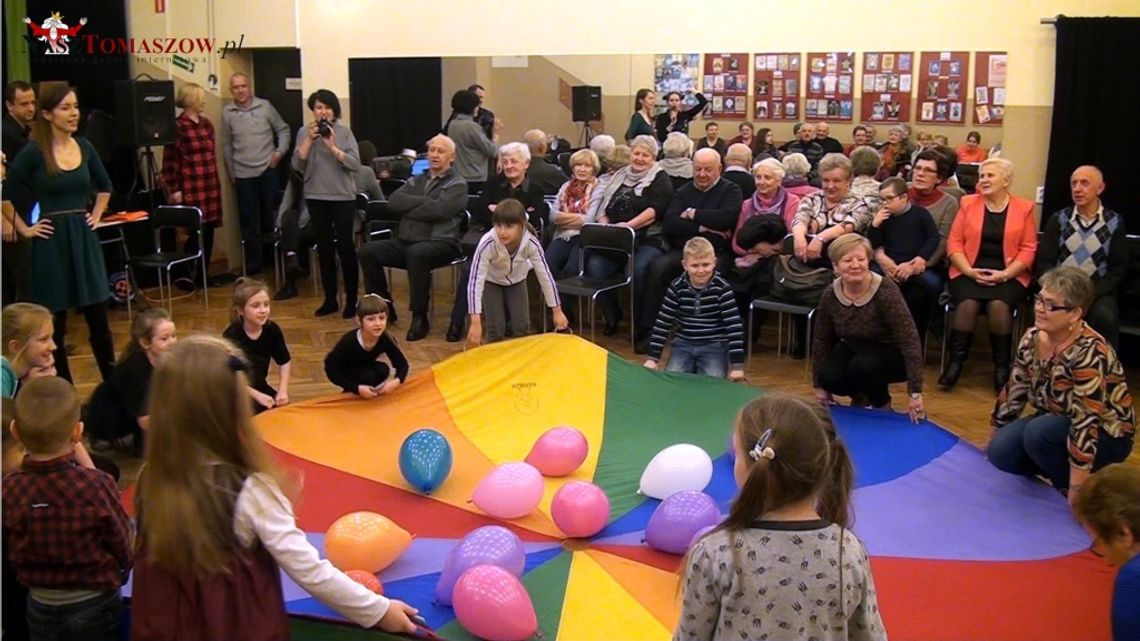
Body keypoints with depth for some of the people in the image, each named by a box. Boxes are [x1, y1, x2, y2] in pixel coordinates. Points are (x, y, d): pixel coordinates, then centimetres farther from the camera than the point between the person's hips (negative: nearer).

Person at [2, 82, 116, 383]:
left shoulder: (84, 146, 6)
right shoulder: (34, 152, -9)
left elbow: (105, 186, 23)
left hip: (84, 239, 4)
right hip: (52, 242, -4)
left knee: (98, 317, 8)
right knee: (55, 322, 5)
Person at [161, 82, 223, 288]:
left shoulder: (207, 124, 12)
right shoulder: (177, 126, -9)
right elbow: (170, 161, -10)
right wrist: (173, 190, -11)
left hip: (210, 186, 7)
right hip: (191, 188, -7)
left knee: (208, 230, 8)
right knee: (195, 232, -4)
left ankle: (203, 275, 18)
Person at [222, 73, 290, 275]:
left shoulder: (265, 106, 0)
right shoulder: (227, 112, 1)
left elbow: (283, 130, 10)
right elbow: (227, 145, 8)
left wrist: (280, 151, -4)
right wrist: (231, 173, 9)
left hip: (268, 170, -1)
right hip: (243, 175, 1)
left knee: (272, 218, 4)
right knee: (249, 223, 5)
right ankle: (253, 266, 14)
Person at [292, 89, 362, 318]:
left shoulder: (344, 132, -1)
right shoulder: (304, 132, 4)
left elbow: (356, 165, -9)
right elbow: (297, 165, -5)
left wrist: (333, 147, -18)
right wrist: (309, 139, -13)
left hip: (343, 196, -2)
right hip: (316, 197, 2)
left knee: (345, 246, -2)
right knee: (324, 248, 8)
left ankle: (351, 300, 7)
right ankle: (330, 299, 16)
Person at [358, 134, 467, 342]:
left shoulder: (457, 185, 2)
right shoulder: (416, 181, 20)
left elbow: (437, 210, -16)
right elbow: (394, 202, 3)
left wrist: (407, 209, -4)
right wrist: (423, 201, -8)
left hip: (440, 244, -6)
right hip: (406, 242, 6)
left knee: (417, 252, -38)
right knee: (368, 251, -13)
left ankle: (420, 317, -25)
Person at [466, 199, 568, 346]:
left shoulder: (531, 243, -34)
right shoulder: (487, 244, -39)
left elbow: (545, 275, -24)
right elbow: (475, 280, -38)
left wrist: (557, 311, -19)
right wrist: (475, 322, -44)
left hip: (516, 280, 2)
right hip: (491, 281, -2)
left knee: (521, 327, -7)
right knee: (496, 329, -12)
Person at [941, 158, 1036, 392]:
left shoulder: (1024, 208, 7)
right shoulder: (968, 203, 10)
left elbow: (1028, 249, 1)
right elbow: (954, 242, 5)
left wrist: (1005, 274, -13)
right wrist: (969, 271, -10)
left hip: (1008, 275, -1)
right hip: (970, 271, 1)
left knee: (999, 305, -31)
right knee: (967, 304, -30)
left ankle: (1002, 367, -16)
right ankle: (955, 363, -19)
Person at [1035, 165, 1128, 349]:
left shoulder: (1115, 223, 8)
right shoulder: (1058, 220, 10)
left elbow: (1119, 268, 4)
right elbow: (1043, 262, 4)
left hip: (1097, 291, 0)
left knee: (1105, 318, -32)